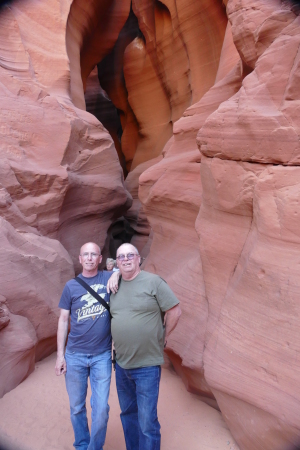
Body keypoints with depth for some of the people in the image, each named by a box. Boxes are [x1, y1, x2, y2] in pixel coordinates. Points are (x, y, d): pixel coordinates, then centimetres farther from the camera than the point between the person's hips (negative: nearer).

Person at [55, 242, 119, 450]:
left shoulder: (109, 278, -2)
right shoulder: (71, 286, 0)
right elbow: (63, 321, 3)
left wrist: (117, 273, -17)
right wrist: (60, 354, -1)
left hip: (102, 355, -1)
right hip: (75, 355, 1)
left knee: (101, 408, 4)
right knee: (77, 407, 14)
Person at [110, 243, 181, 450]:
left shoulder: (153, 281, -13)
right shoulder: (114, 286, 4)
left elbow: (175, 311, -10)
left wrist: (161, 338, -3)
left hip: (147, 365, -5)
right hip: (121, 363, 6)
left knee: (147, 422, 2)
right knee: (128, 414, 21)